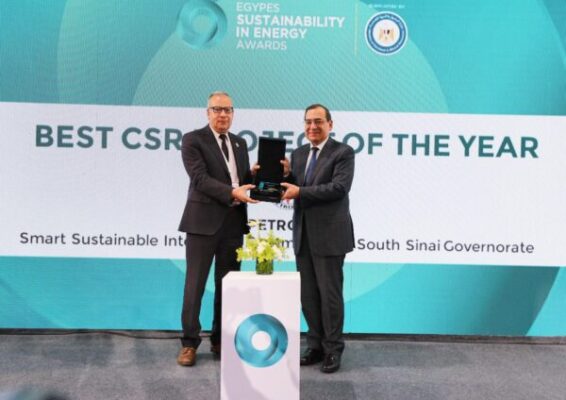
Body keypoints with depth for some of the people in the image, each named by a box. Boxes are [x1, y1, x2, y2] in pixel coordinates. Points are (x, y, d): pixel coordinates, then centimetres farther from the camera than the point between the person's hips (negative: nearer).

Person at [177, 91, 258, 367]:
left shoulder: (240, 143, 16)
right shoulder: (193, 140, -4)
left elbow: (244, 180, 15)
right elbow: (200, 179, -16)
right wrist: (232, 192, -26)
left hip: (233, 222, 6)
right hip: (204, 221, -6)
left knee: (227, 285, 11)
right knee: (195, 284, 0)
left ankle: (220, 340, 22)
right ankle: (189, 343, 10)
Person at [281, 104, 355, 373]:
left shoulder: (343, 152, -5)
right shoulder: (298, 154, 13)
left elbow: (339, 187, -20)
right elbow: (291, 191, 11)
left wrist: (300, 191, -22)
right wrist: (286, 174, -9)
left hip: (329, 234, -6)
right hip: (303, 234, 6)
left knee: (330, 293, 1)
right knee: (308, 295, 11)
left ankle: (333, 350, 13)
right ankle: (315, 346, 22)